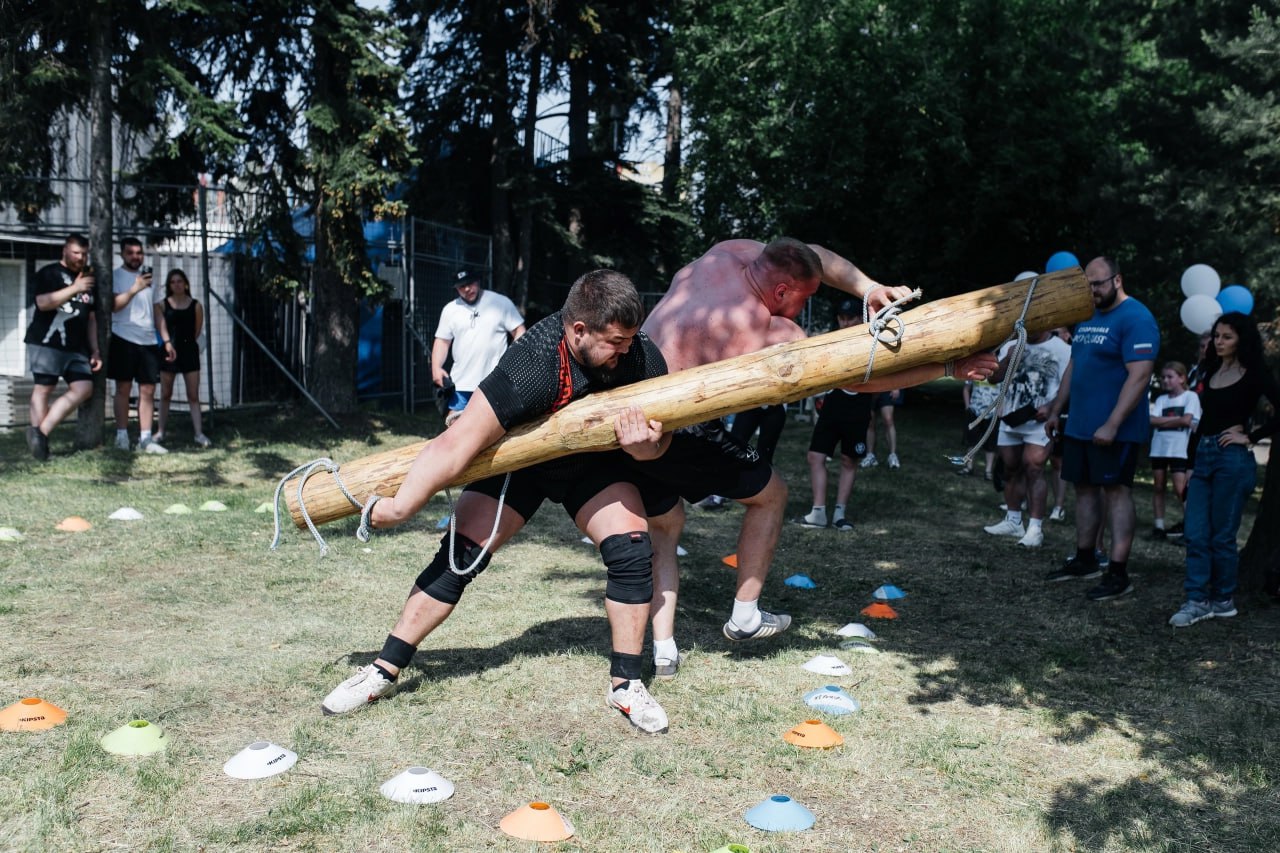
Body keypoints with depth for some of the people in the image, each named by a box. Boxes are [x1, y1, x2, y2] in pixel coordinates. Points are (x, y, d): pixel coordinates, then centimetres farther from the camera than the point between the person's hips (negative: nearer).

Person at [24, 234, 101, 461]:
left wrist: (95, 350, 14)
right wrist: (74, 288, -19)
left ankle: (41, 432, -4)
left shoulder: (88, 281, 20)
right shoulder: (49, 273, 1)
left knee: (84, 389, -6)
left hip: (76, 347, 6)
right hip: (46, 342, -6)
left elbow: (91, 319, 21)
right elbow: (43, 302, -16)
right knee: (43, 389, -3)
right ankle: (38, 434, 1)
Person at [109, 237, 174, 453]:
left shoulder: (148, 277, 18)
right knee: (123, 388, 0)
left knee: (148, 390, 0)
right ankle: (122, 435, 7)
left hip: (149, 341, 5)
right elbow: (113, 305, -14)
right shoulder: (115, 276, 1)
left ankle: (145, 438, 1)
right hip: (124, 339, -5)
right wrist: (135, 288, -23)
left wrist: (166, 340, 14)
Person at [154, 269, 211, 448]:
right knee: (165, 395, 9)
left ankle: (199, 433, -2)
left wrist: (185, 341, 7)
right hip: (169, 351, 1)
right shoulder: (163, 304, 1)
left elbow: (197, 331, 7)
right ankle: (160, 431, 19)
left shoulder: (196, 305, 1)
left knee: (193, 395, -1)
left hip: (189, 351, -1)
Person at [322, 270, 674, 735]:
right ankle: (384, 670, 7)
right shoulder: (531, 366, -40)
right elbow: (455, 447, -39)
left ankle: (626, 684, 2)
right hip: (518, 459, -3)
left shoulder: (642, 357, -25)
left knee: (633, 552, -14)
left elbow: (659, 438, -9)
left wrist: (645, 445, -33)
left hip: (591, 462, 3)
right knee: (458, 557, -8)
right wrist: (399, 508, -35)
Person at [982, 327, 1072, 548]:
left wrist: (1051, 407, -20)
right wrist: (1008, 359, -9)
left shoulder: (1061, 350, -5)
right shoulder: (1011, 346, 11)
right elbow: (994, 378, 7)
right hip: (1010, 420, 6)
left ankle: (1035, 527, -14)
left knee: (1033, 469, -14)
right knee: (1011, 470, 12)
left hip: (1039, 422, -6)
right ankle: (1013, 521, 23)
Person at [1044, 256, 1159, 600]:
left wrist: (1112, 425, -25)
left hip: (1114, 430, -8)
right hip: (1079, 426, 8)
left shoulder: (1135, 318, -13)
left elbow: (1139, 376, -21)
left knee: (1116, 491, -6)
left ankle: (1118, 574, -3)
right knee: (1084, 488, 13)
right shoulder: (1087, 317, 14)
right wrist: (1055, 411, 19)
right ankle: (1084, 560, 24)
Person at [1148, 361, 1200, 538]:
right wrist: (1177, 419, -9)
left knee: (1180, 490, -11)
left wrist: (1163, 421, -4)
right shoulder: (1161, 399, 12)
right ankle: (1159, 526, 14)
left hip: (1179, 449, -5)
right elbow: (1152, 420, -3)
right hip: (1159, 448, 5)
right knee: (1158, 487, 8)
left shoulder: (1190, 396, 0)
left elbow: (1187, 420, -13)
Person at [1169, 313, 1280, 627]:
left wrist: (1250, 437, -12)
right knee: (1196, 534, 0)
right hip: (1203, 456, 6)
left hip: (1233, 460, -6)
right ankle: (1197, 601, 2)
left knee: (1222, 536, 1)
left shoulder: (1254, 374, -4)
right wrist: (1194, 460, 15)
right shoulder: (1212, 372, 15)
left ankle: (1223, 600, 14)